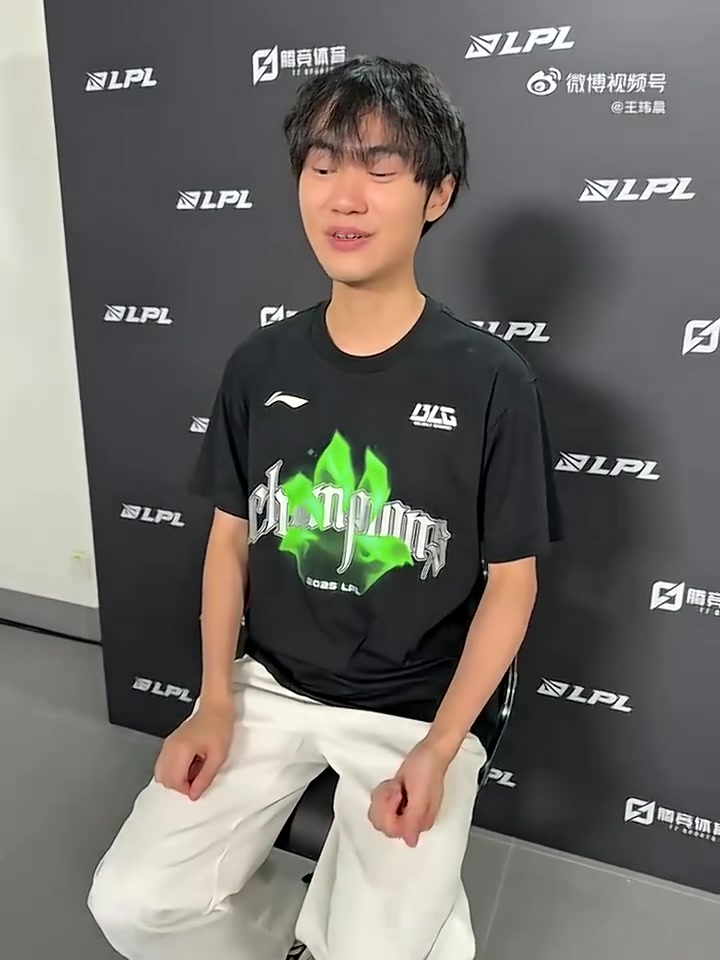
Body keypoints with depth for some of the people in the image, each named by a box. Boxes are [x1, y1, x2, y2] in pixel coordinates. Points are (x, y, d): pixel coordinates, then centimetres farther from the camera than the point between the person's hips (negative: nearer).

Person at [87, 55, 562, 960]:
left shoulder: (492, 381, -13)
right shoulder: (259, 364, -3)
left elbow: (510, 583, -7)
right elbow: (231, 537, 5)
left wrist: (437, 751, -13)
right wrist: (217, 701, -3)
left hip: (416, 709, -2)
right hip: (268, 685, 3)